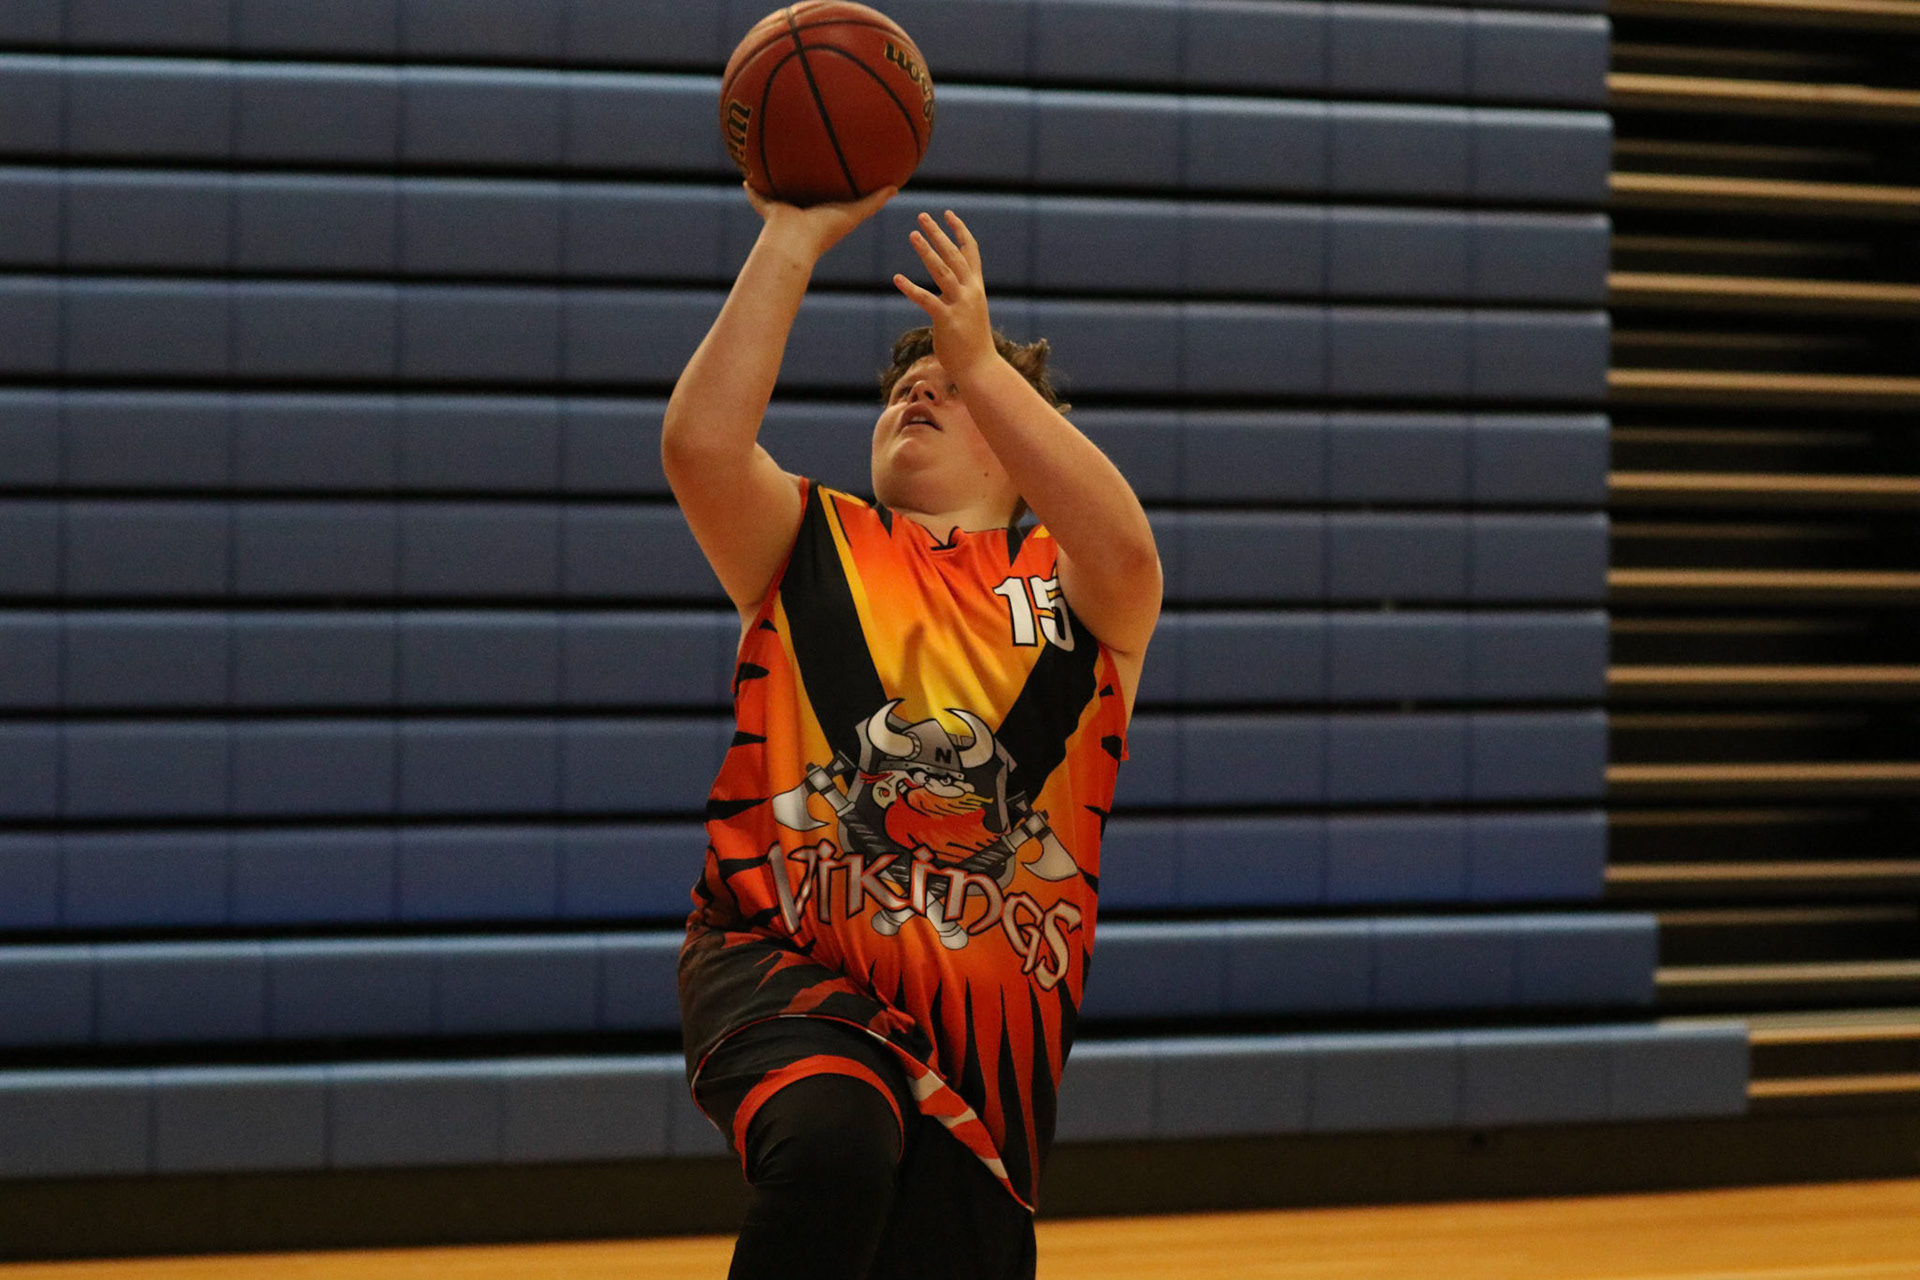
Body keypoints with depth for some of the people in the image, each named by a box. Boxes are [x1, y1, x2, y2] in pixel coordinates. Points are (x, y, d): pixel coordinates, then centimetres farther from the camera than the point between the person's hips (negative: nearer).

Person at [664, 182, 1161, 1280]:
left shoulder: (1071, 581, 10)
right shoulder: (815, 547, 12)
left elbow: (1126, 550, -15)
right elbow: (700, 444, -8)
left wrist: (980, 358, -21)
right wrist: (792, 243, -9)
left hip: (980, 1020, 2)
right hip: (782, 960, -2)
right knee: (835, 1139, -35)